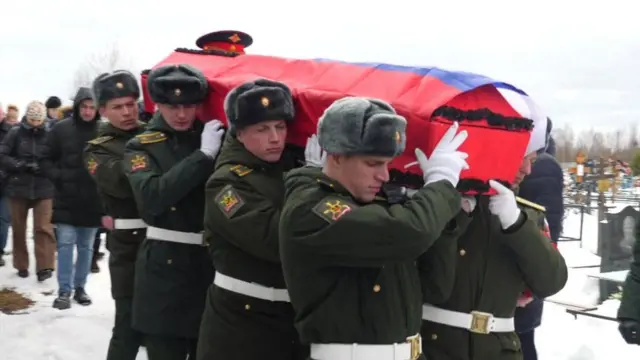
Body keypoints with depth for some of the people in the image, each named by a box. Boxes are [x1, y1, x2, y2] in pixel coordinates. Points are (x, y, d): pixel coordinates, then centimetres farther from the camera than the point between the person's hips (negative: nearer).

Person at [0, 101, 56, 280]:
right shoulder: (15, 133, -3)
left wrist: (41, 167, -17)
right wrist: (20, 165, -18)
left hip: (43, 188, -2)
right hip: (18, 187, 2)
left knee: (43, 227, -6)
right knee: (19, 228, 11)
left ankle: (45, 266, -3)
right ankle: (21, 265, 24)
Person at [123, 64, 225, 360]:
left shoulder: (218, 137, 8)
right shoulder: (142, 146, 1)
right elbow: (151, 197, -18)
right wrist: (203, 155, -18)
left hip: (214, 264, 3)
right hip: (165, 267, -2)